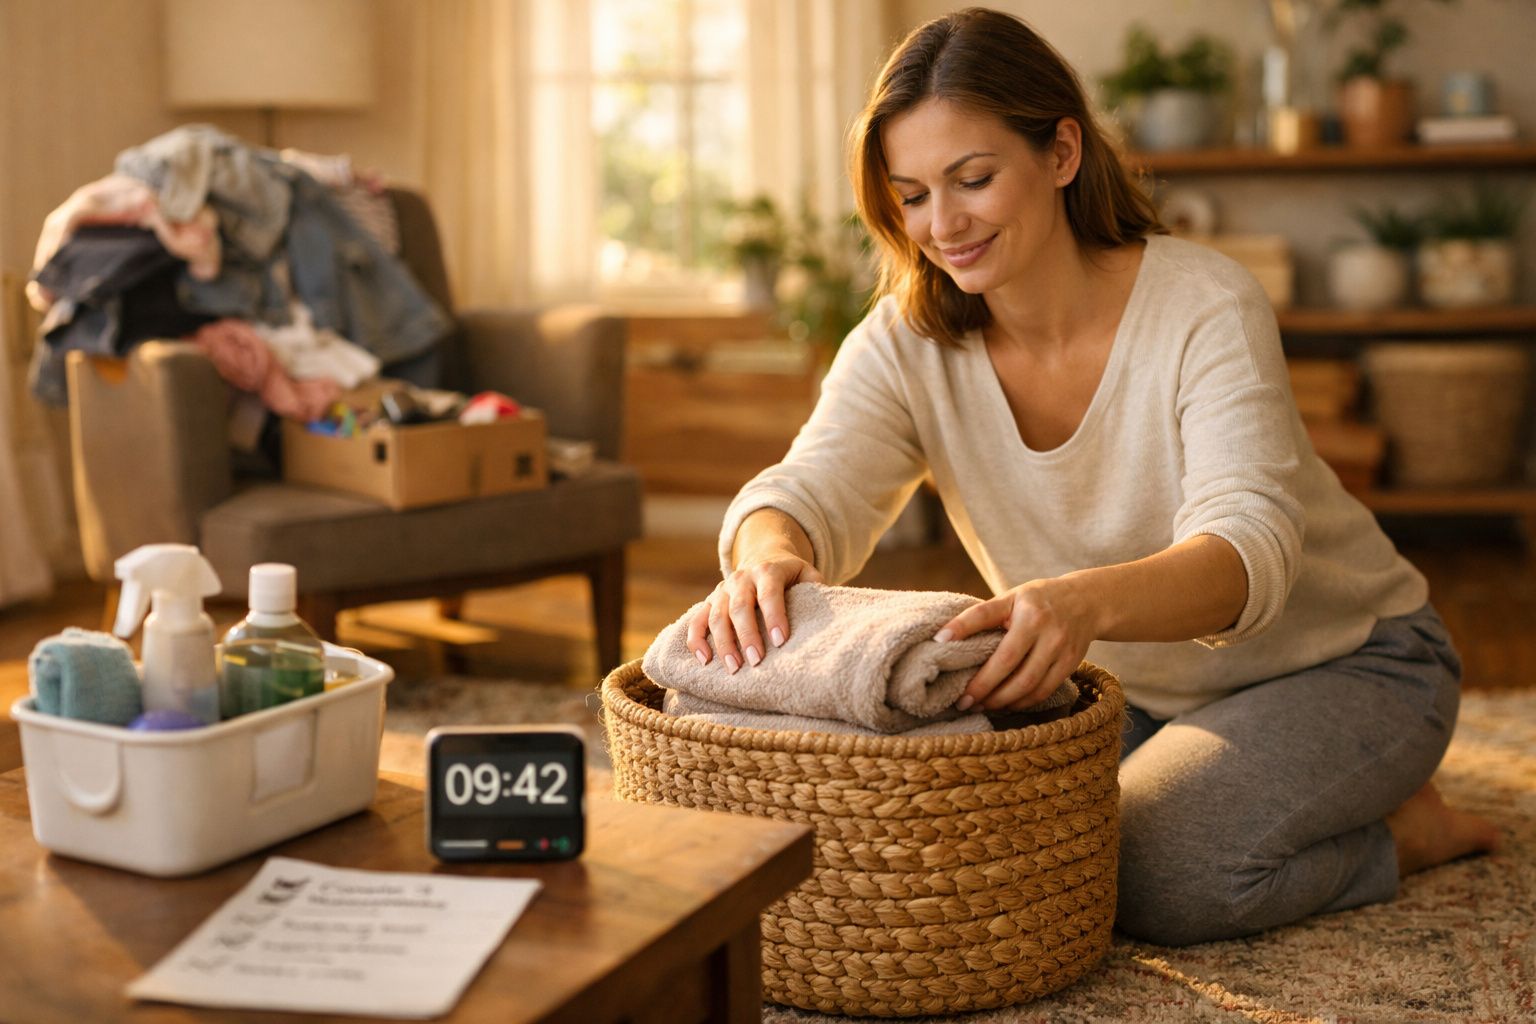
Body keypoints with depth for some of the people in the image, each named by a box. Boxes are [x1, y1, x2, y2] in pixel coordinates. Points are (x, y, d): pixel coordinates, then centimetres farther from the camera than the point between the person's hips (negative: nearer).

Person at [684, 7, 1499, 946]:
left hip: (1340, 665, -6)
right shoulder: (906, 345, -11)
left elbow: (1250, 549, -37)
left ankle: (1404, 829, 1)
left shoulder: (1208, 310, -25)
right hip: (1138, 690, 6)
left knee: (1153, 874, -28)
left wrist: (1088, 602, -60)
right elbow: (810, 489, -26)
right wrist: (769, 559, -52)